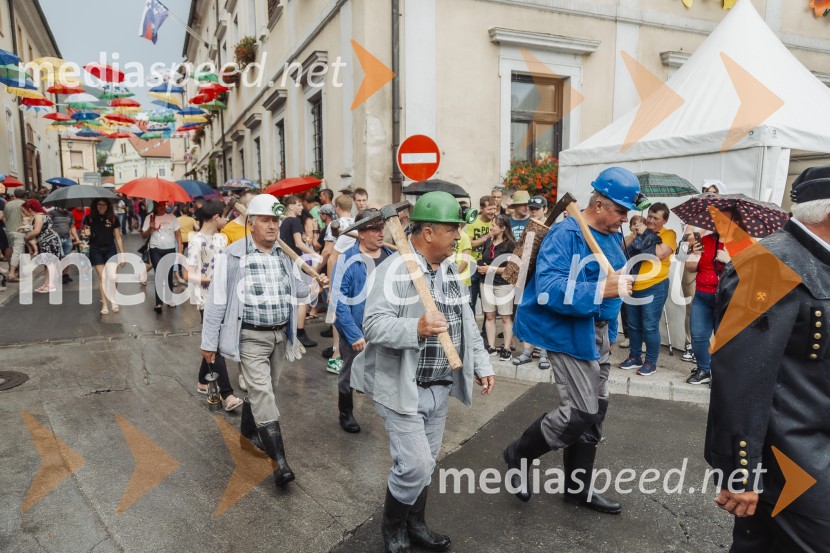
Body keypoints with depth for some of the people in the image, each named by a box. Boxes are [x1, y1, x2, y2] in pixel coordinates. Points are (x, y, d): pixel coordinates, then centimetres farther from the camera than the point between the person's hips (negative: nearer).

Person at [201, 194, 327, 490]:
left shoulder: (284, 254, 5)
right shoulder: (233, 256, -12)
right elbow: (217, 301, -8)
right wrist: (209, 342, -7)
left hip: (280, 334, 6)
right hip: (251, 336, -6)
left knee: (267, 389, 19)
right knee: (263, 393, -11)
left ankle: (248, 428, 45)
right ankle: (280, 461, -7)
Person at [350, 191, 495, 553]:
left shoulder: (450, 270, 8)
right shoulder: (395, 269, -18)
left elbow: (467, 323, 15)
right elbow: (374, 325, -25)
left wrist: (482, 365, 12)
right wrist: (416, 328, -40)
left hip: (439, 388, 8)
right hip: (402, 388, -7)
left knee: (426, 463, 18)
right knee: (414, 465, -3)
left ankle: (415, 524, 39)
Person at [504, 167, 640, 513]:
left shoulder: (613, 237, 10)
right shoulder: (566, 235, -18)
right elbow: (548, 288, -28)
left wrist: (610, 333, 20)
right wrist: (601, 290, -32)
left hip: (599, 333, 10)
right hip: (569, 333, -9)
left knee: (596, 410, 14)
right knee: (581, 413, -10)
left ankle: (578, 488, 31)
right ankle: (520, 454, 17)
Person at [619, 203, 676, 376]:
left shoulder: (669, 234, -3)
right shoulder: (640, 230, 11)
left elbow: (660, 253, -21)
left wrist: (644, 236, -14)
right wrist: (635, 234, -9)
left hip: (654, 288, -5)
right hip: (633, 286, 6)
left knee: (650, 327, -1)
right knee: (633, 326, 14)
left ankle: (651, 361, 13)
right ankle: (635, 357, 27)